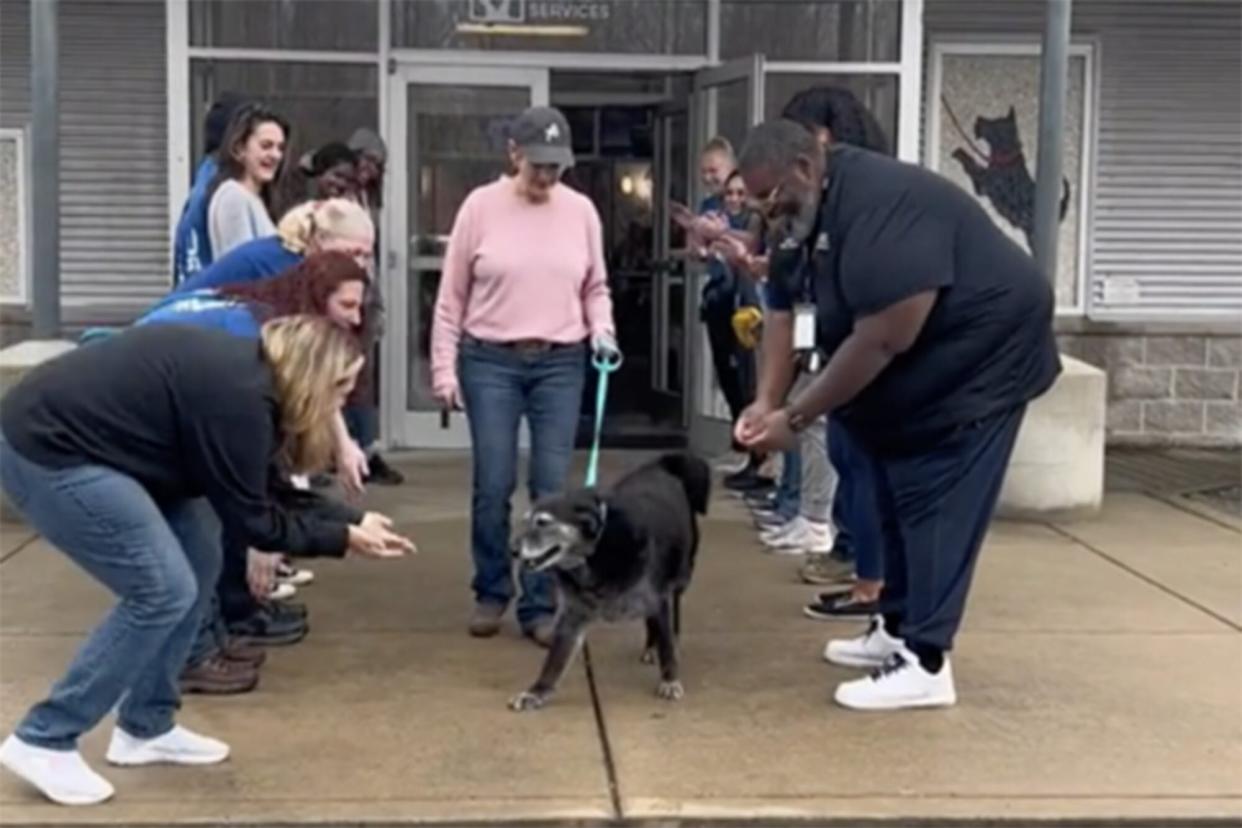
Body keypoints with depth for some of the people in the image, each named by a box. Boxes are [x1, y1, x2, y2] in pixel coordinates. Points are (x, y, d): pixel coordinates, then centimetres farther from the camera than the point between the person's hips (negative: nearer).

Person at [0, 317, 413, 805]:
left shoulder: (248, 374, 8)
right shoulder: (238, 397, -22)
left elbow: (263, 495, 13)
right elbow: (251, 518, -14)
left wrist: (352, 520, 8)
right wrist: (343, 538, -7)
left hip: (70, 435, 11)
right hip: (47, 450, -11)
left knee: (198, 566, 10)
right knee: (163, 590, -9)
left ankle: (144, 729, 20)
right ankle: (43, 741, 0)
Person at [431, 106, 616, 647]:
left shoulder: (581, 211, 4)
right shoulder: (481, 206, -3)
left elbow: (596, 288, 13)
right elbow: (451, 296, 1)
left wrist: (602, 330, -7)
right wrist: (444, 367, -3)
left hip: (561, 364, 2)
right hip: (490, 361, -2)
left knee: (552, 488, 0)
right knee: (493, 485, 0)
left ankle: (540, 605, 10)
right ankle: (491, 594, 20)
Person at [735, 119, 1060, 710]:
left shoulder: (880, 208, -31)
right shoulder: (807, 212, -1)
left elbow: (882, 340, -32)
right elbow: (782, 308, 0)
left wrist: (795, 417, -25)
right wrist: (767, 401, -13)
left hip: (979, 356, -9)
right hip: (919, 367, 9)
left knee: (936, 507, -10)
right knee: (897, 500, 13)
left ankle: (925, 664, -6)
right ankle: (897, 629, 24)